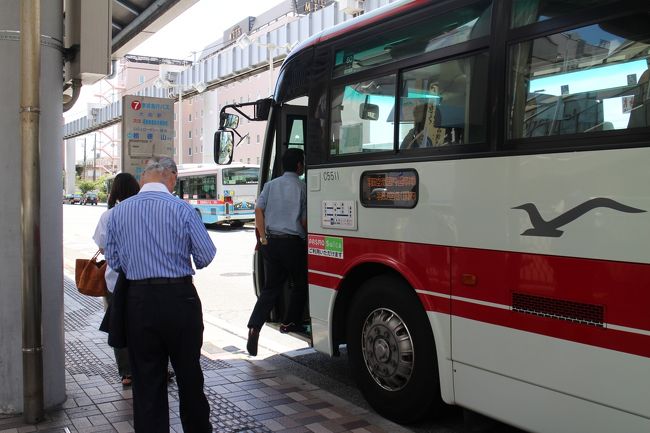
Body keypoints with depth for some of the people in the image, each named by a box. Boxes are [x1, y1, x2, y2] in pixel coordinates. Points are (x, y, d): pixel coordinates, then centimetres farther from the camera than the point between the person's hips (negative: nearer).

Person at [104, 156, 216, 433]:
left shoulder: (118, 212, 1)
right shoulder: (182, 209, -10)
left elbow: (113, 261, 6)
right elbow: (206, 256, -8)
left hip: (138, 299, 2)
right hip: (180, 298, -2)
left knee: (146, 380, 11)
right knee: (189, 374, 14)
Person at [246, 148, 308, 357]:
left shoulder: (271, 185, 9)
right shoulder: (302, 187, -5)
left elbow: (259, 209, 2)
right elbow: (305, 221, -5)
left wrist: (263, 238, 5)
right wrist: (305, 236, 13)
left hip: (271, 242, 5)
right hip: (293, 242, -5)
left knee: (270, 288, 8)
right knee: (300, 284, 17)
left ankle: (254, 327, -5)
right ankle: (290, 322, 22)